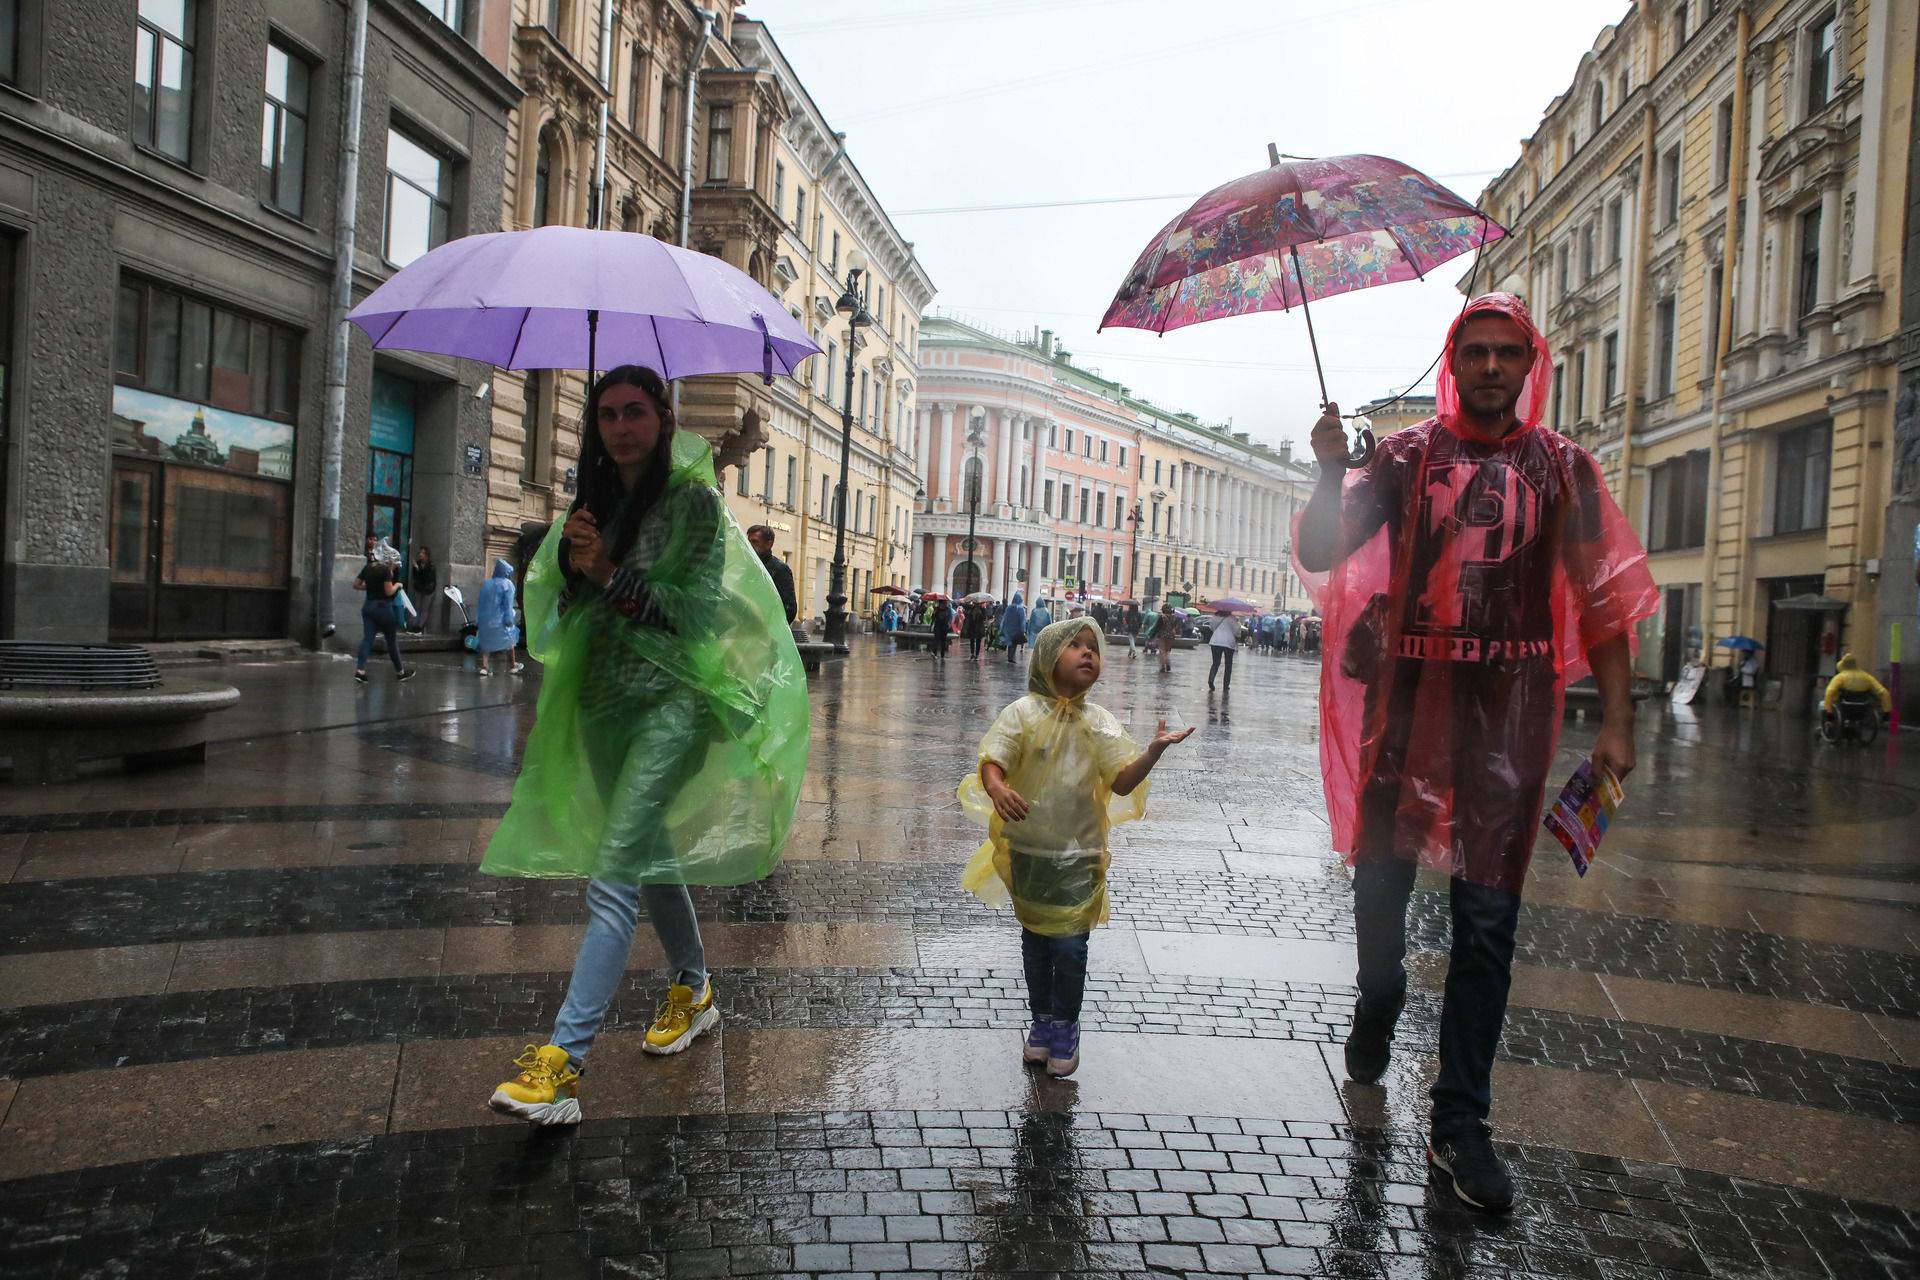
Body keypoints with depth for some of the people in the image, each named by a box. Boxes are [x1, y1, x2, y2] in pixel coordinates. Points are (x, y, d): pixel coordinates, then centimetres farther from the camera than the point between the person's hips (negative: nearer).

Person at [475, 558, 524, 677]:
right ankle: (512, 666, 21)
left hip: (485, 619, 4)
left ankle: (484, 666, 4)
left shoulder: (486, 584, 10)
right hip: (499, 620, -4)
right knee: (509, 640, 13)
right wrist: (509, 620, -11)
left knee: (486, 642, 13)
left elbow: (480, 603, 11)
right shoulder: (507, 584, -7)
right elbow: (508, 604, -12)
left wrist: (478, 618, 14)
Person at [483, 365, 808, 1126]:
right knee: (651, 854, 19)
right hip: (607, 699, 7)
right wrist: (570, 558, -7)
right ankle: (692, 990, 39)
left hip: (671, 698, -7)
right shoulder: (598, 499, 12)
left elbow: (699, 607, -13)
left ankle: (564, 1061, -16)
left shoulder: (691, 499, -7)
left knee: (614, 877, -15)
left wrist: (610, 573, -20)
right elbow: (557, 601, 13)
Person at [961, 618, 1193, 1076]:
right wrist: (998, 790, -39)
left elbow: (1122, 782, -6)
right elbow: (991, 763, -17)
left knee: (1070, 945, -1)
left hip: (1077, 853, 0)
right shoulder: (1023, 713, -9)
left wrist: (1154, 751, -22)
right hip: (1027, 848, 0)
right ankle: (1042, 1019, 33)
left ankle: (1065, 1027, 21)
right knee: (1035, 939, 15)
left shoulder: (1099, 722, -3)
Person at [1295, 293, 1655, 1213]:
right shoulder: (1408, 454, 4)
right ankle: (1377, 1006, 43)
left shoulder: (1561, 466, 6)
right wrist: (1333, 472, -22)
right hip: (1408, 695, 1)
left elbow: (1603, 598, 3)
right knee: (1382, 871, 11)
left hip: (1511, 709, 0)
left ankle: (1459, 1122, 9)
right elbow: (1321, 554, -4)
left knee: (1487, 914, 0)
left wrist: (1616, 721, -5)